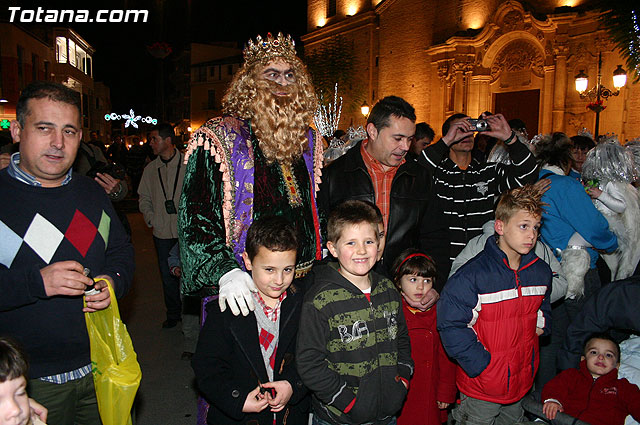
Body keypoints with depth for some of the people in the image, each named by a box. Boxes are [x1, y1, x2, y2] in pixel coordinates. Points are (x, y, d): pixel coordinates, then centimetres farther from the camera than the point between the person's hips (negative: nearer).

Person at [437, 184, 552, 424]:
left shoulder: (541, 272, 1)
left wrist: (542, 323, 3)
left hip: (522, 381, 6)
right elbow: (451, 326, -22)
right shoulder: (472, 276, -22)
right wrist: (482, 366, -21)